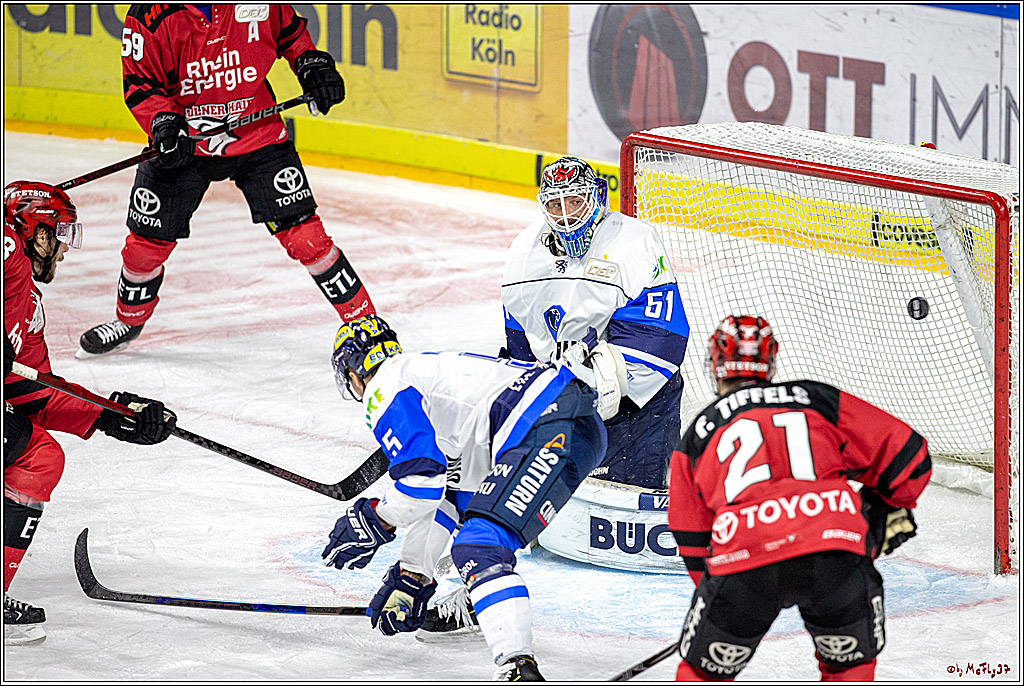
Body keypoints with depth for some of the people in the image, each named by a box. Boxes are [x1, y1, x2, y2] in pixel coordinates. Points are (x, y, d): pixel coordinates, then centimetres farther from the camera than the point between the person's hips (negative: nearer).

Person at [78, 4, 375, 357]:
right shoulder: (149, 15, -16)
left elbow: (290, 31, 8)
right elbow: (139, 81, -12)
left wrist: (312, 64, -5)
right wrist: (162, 122, -28)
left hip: (258, 135, -1)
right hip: (183, 142, 1)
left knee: (303, 234, -7)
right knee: (148, 241, 8)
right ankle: (128, 320, 36)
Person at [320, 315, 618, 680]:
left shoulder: (387, 389, 4)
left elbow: (423, 478, -9)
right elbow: (441, 493, 39)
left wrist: (372, 523, 9)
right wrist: (410, 580, 42)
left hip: (551, 430, -11)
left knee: (481, 546, -22)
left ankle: (519, 667, -42)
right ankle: (469, 608, 41)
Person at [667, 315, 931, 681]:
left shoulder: (697, 435, 27)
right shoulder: (820, 400, 25)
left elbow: (693, 543, 30)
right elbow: (906, 455, 23)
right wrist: (887, 512, 41)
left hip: (743, 562, 0)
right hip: (835, 545, 0)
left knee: (704, 670, 22)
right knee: (850, 664, 25)